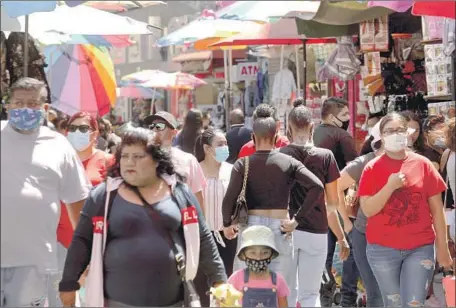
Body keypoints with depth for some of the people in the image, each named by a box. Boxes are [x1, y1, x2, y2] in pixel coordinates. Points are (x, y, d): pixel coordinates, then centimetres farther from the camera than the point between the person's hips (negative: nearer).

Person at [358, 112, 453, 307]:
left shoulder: (422, 164, 1)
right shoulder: (373, 168, 0)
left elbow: (437, 209, 3)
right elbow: (367, 210, -7)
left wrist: (442, 246, 2)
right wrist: (390, 186, -18)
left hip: (421, 247, 0)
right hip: (383, 249, 0)